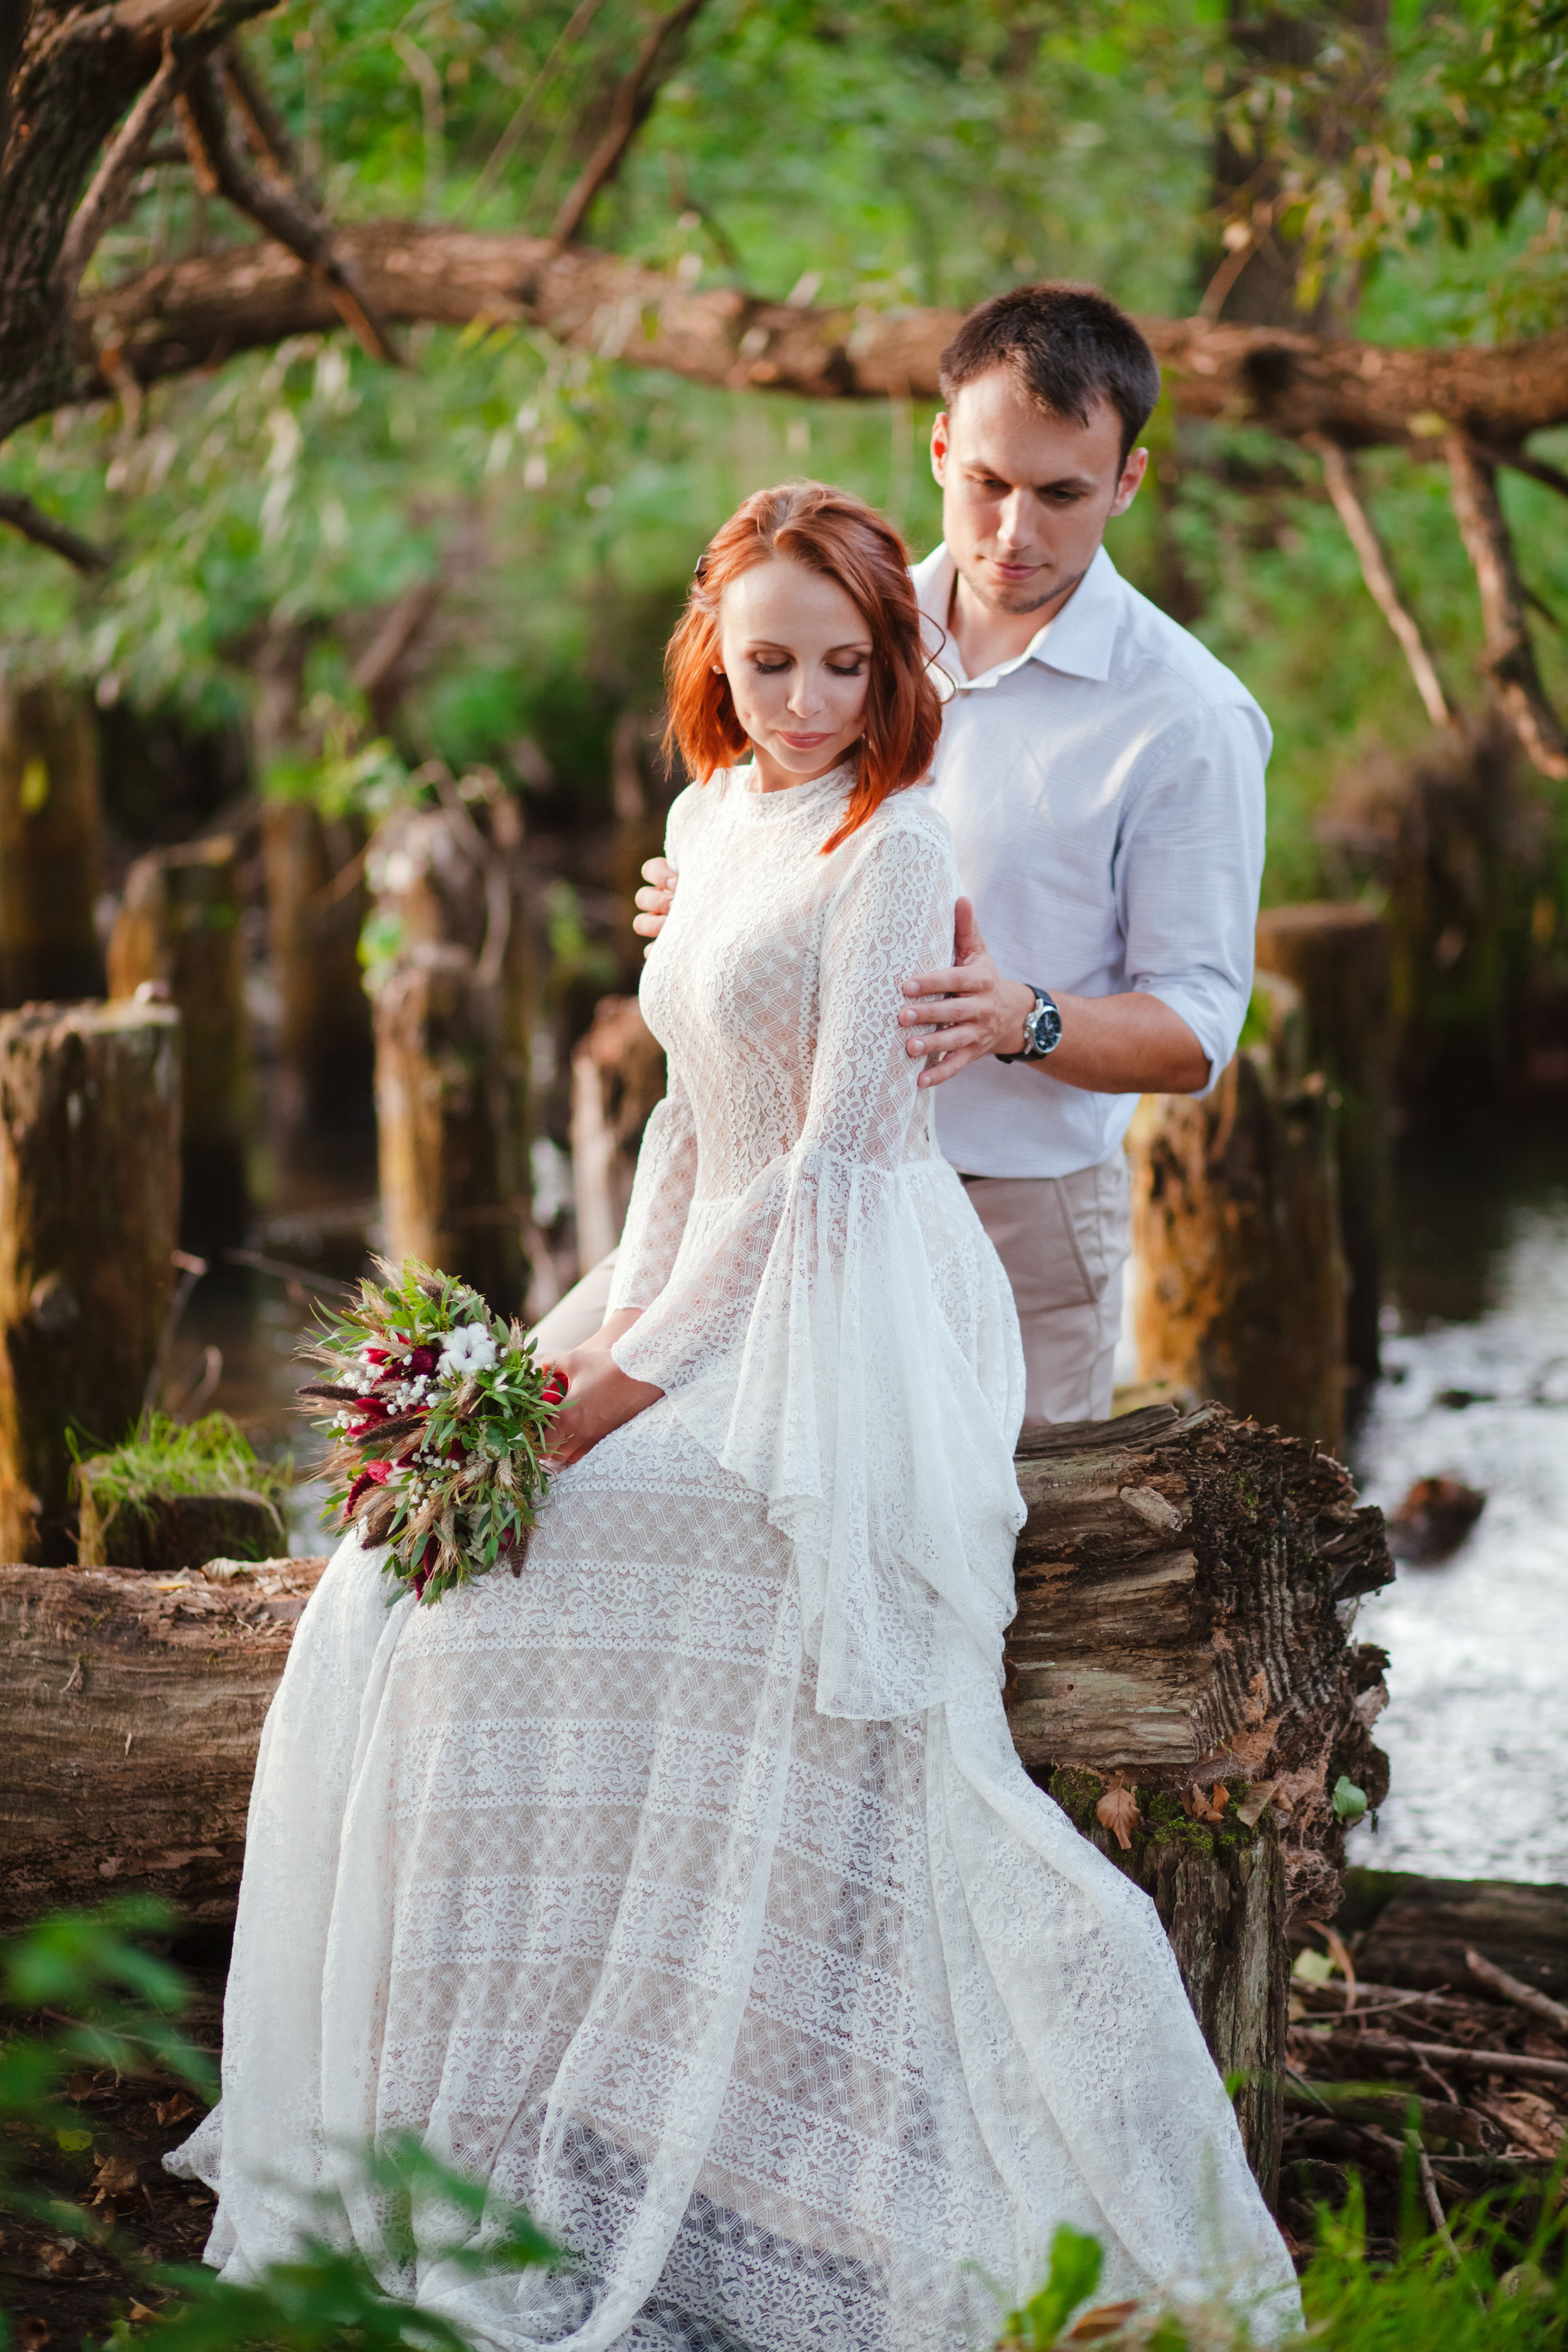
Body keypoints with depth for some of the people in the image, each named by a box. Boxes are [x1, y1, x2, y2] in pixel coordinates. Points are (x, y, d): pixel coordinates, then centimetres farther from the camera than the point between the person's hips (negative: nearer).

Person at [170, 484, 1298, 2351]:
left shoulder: (892, 850, -11)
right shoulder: (710, 822, 14)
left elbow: (835, 1157, -15)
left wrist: (645, 1373, -15)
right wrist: (621, 1322, 3)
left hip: (853, 1324, -8)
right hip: (729, 1302, 8)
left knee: (534, 1582, -18)